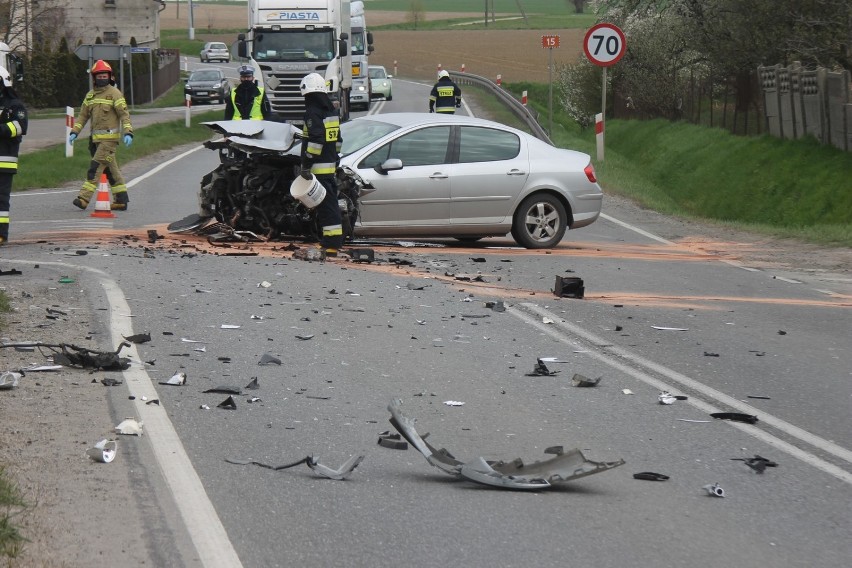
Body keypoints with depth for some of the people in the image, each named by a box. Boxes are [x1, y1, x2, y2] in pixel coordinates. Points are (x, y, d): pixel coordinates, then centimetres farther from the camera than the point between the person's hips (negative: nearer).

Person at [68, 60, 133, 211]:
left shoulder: (114, 93, -4)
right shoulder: (90, 95, 16)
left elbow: (124, 114, -9)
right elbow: (83, 115, 19)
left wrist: (127, 133, -19)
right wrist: (74, 132, 9)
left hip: (109, 138, -7)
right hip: (96, 138, 7)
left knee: (96, 167, -14)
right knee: (111, 169, 10)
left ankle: (84, 198, -18)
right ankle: (121, 200, 16)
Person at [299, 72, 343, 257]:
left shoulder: (313, 112, -13)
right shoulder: (331, 110, 15)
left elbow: (316, 140, -22)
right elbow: (338, 140, 22)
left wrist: (306, 164, -22)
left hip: (319, 167, -9)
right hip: (330, 166, 9)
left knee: (326, 206, -10)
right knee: (330, 204, 14)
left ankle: (331, 245, -12)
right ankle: (331, 241, 20)